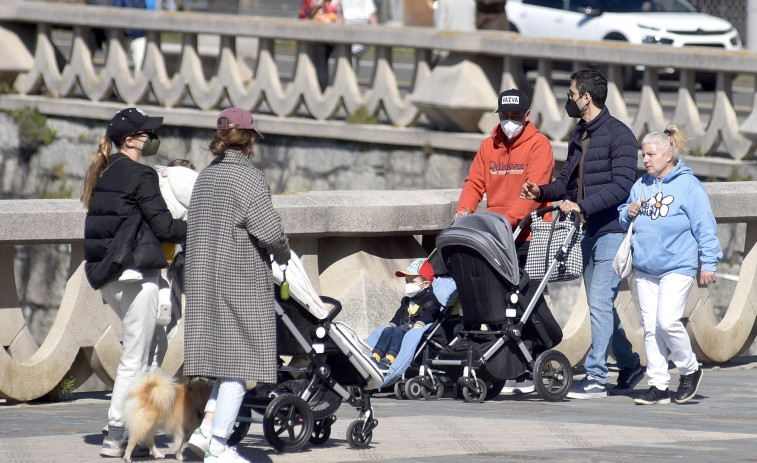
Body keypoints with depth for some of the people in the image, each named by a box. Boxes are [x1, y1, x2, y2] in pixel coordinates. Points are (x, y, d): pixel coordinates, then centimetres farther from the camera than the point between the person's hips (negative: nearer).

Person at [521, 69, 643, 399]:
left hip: (612, 230, -9)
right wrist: (543, 192, 0)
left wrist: (583, 206, -26)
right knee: (600, 304, 13)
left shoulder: (618, 134, -11)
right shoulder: (578, 136, 15)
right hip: (588, 232, 9)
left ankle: (596, 377, -10)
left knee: (600, 302, -11)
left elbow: (622, 185, -19)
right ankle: (629, 366, 26)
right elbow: (568, 180, 20)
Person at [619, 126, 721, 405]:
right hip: (645, 267, 6)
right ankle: (658, 385, 8)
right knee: (650, 327, 4)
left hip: (677, 267, -6)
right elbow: (624, 221, 23)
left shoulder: (688, 186, -6)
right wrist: (629, 213, -1)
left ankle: (690, 369, 6)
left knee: (667, 321, -17)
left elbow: (704, 226, -5)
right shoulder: (641, 186, 12)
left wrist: (708, 264, -7)